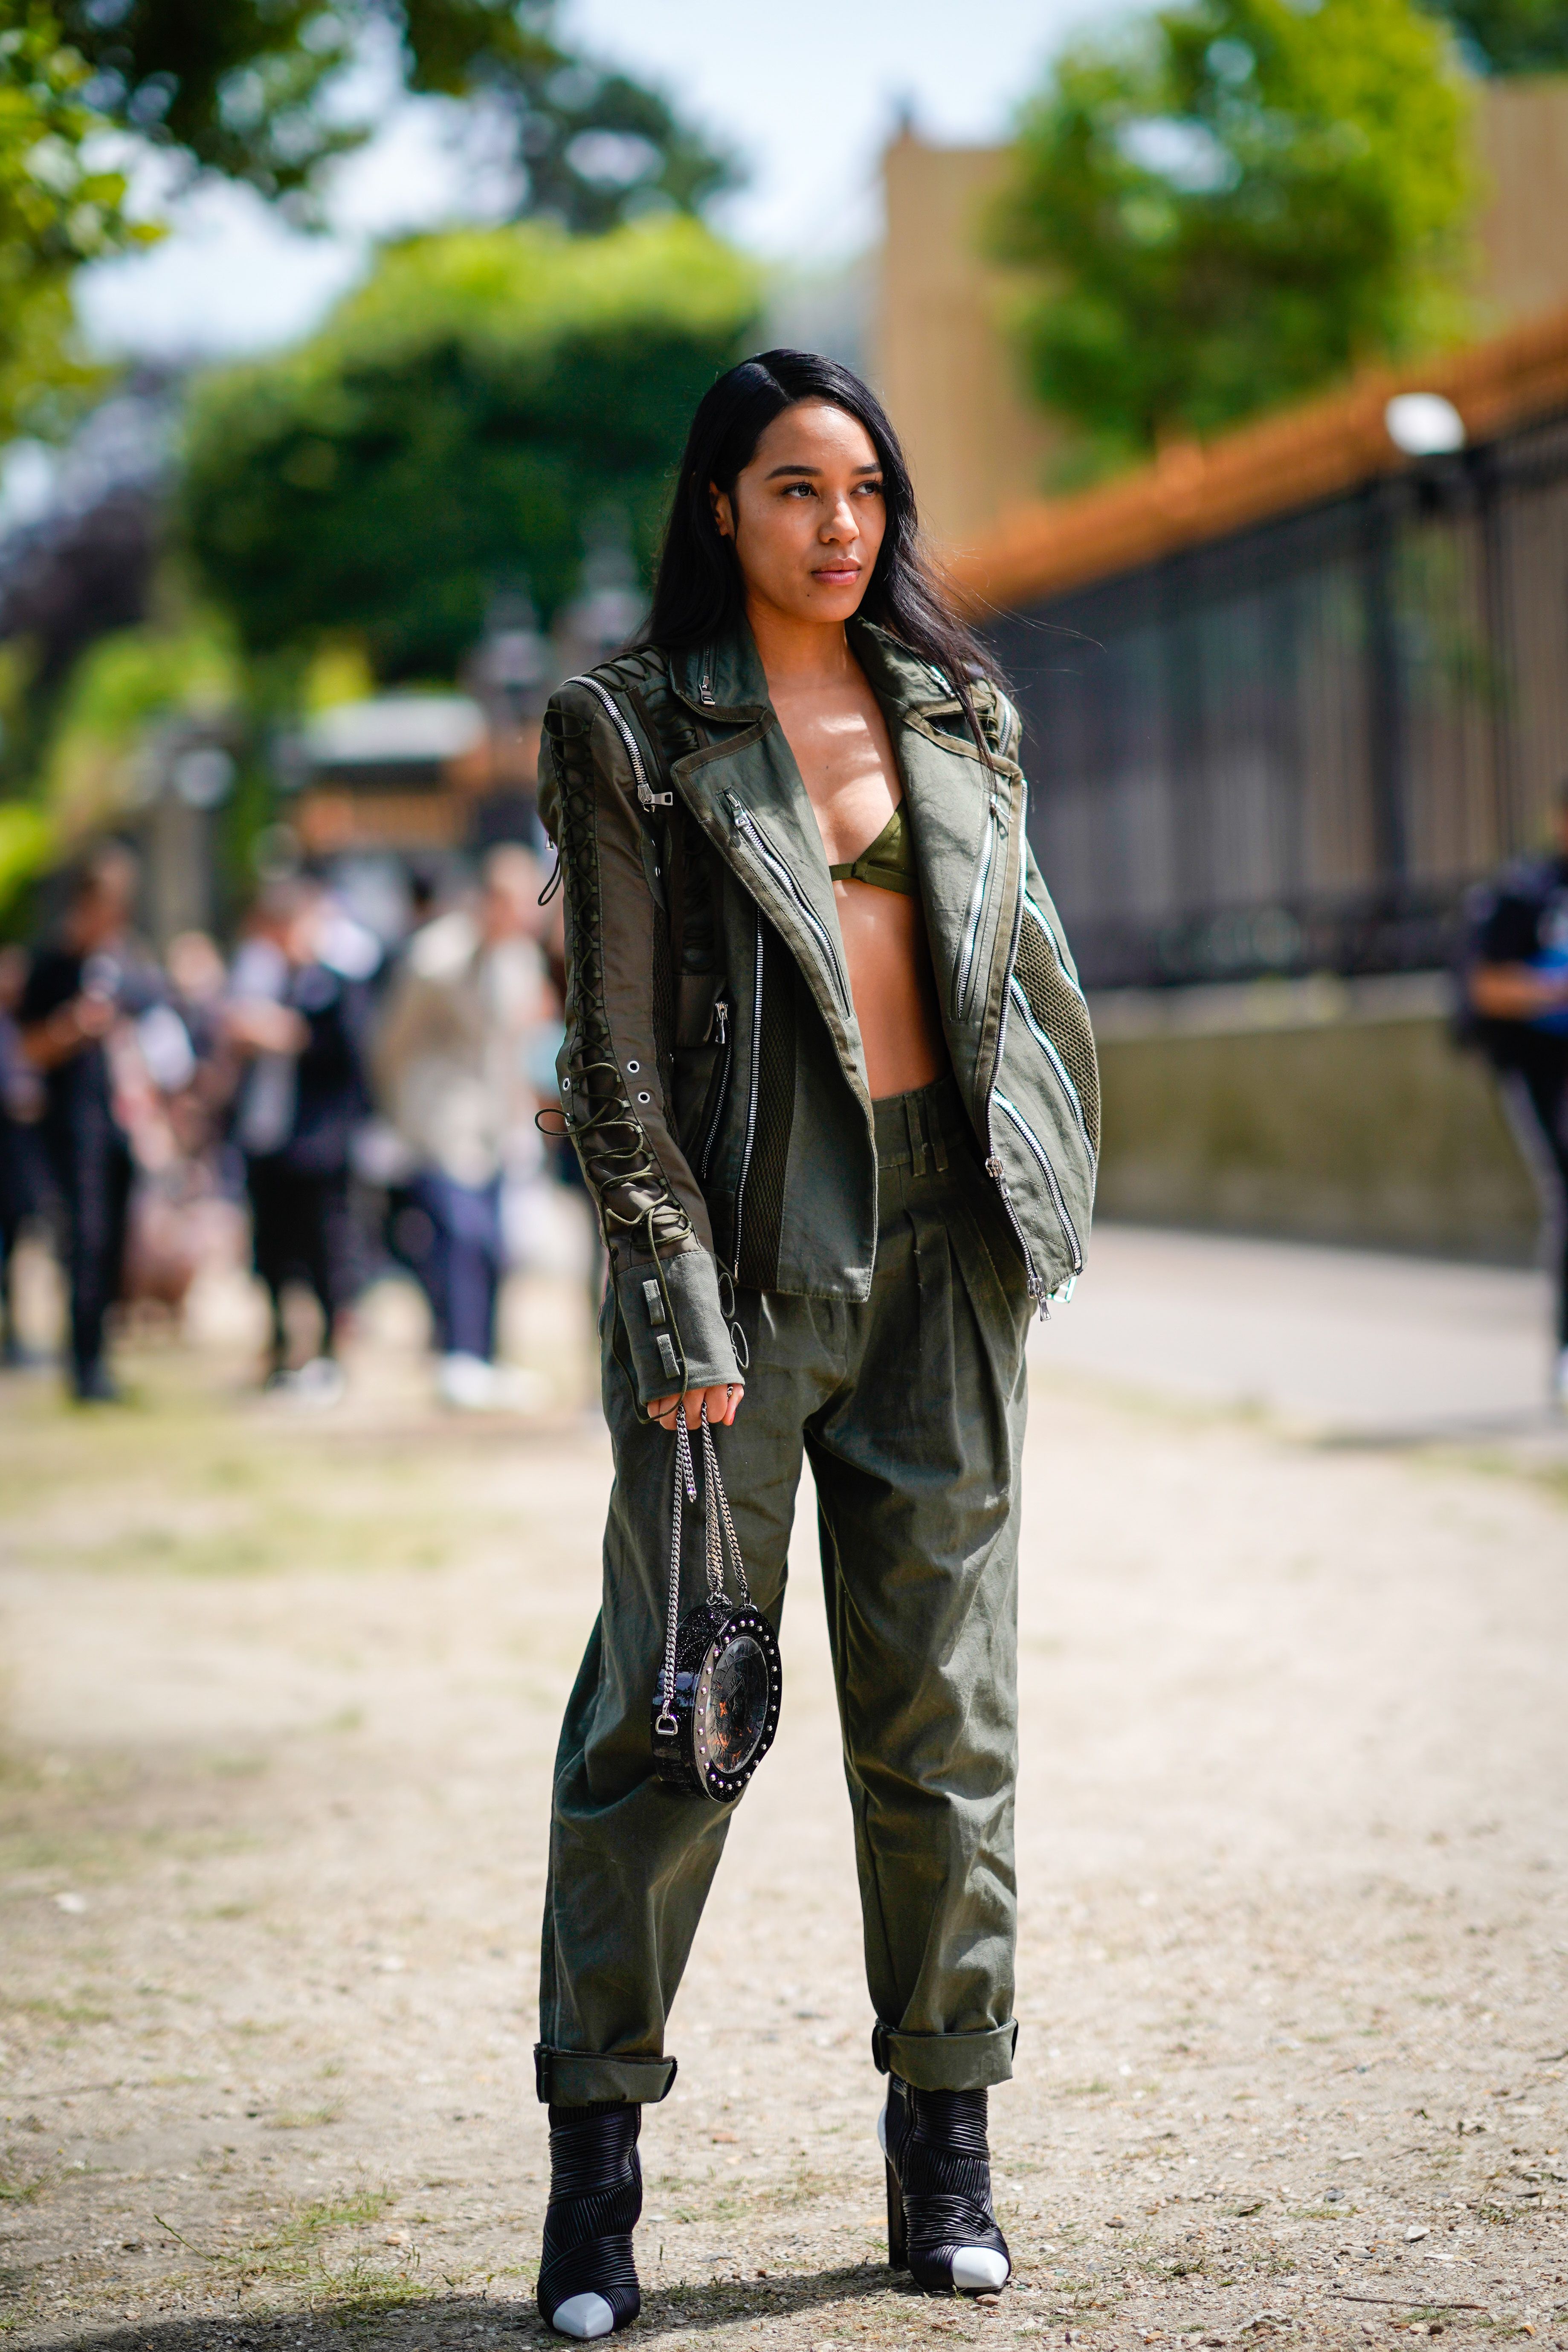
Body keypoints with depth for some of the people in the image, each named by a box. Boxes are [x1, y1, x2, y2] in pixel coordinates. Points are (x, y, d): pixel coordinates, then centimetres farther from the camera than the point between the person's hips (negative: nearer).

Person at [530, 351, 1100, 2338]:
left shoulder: (956, 712, 13)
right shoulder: (631, 725, 1)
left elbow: (1031, 966, 19)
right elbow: (616, 1044, -3)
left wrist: (1045, 1189, 9)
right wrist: (675, 1295, -11)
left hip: (945, 1238, 4)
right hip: (746, 1227, -3)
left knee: (939, 1706, 6)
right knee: (676, 1704, -4)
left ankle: (946, 2152, 15)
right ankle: (595, 2164, 4)